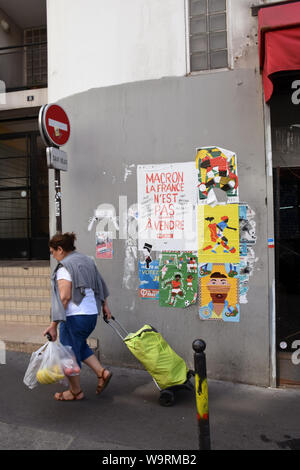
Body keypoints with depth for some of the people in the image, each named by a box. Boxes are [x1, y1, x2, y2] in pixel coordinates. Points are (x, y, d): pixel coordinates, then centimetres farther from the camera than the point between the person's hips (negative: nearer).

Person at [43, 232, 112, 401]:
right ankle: (102, 372, 19)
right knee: (80, 346, 27)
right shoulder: (87, 260, 11)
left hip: (75, 316, -9)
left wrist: (54, 324, -21)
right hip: (92, 313, 9)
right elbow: (101, 284, 17)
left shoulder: (64, 267, -15)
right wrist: (105, 306, 27)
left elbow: (64, 297, -22)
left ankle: (76, 391, 24)